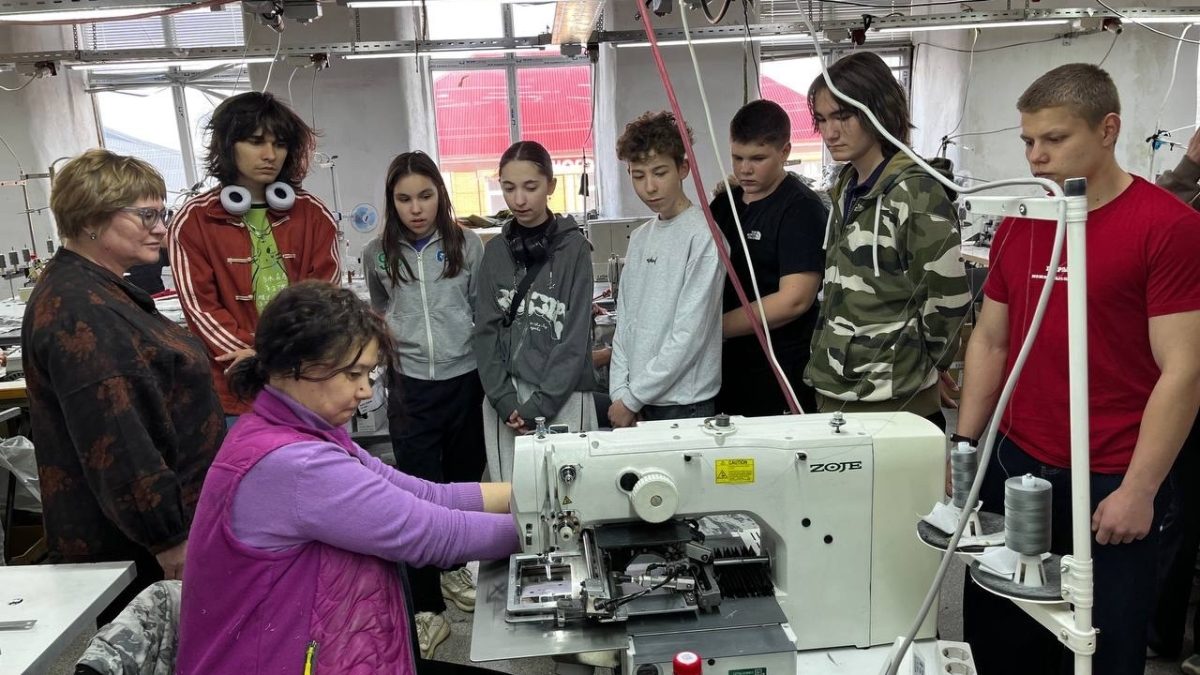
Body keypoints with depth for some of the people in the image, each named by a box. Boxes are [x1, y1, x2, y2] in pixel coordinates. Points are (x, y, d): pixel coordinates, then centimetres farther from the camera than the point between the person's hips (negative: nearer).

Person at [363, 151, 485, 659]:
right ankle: (427, 608, 9)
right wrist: (388, 337, 6)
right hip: (410, 387, 0)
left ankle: (453, 567, 39)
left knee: (463, 480, 15)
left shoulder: (467, 245, -2)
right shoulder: (378, 254, 1)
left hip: (466, 380, 1)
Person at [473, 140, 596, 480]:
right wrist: (504, 399, -7)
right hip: (504, 398, 3)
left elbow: (575, 337, -6)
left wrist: (539, 405, -12)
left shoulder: (574, 247, -2)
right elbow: (486, 331, 5)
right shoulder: (494, 251, 7)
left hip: (562, 397, -3)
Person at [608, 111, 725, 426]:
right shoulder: (639, 238, 10)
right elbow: (625, 323, 11)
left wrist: (633, 397, -11)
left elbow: (690, 334, -15)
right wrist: (619, 391, 0)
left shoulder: (703, 236, -12)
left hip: (686, 403, -6)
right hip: (635, 402, 6)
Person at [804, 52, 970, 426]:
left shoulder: (915, 192, -13)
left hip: (893, 403, -7)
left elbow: (948, 298, -14)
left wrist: (907, 365, -1)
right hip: (834, 394, 7)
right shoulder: (846, 188, 10)